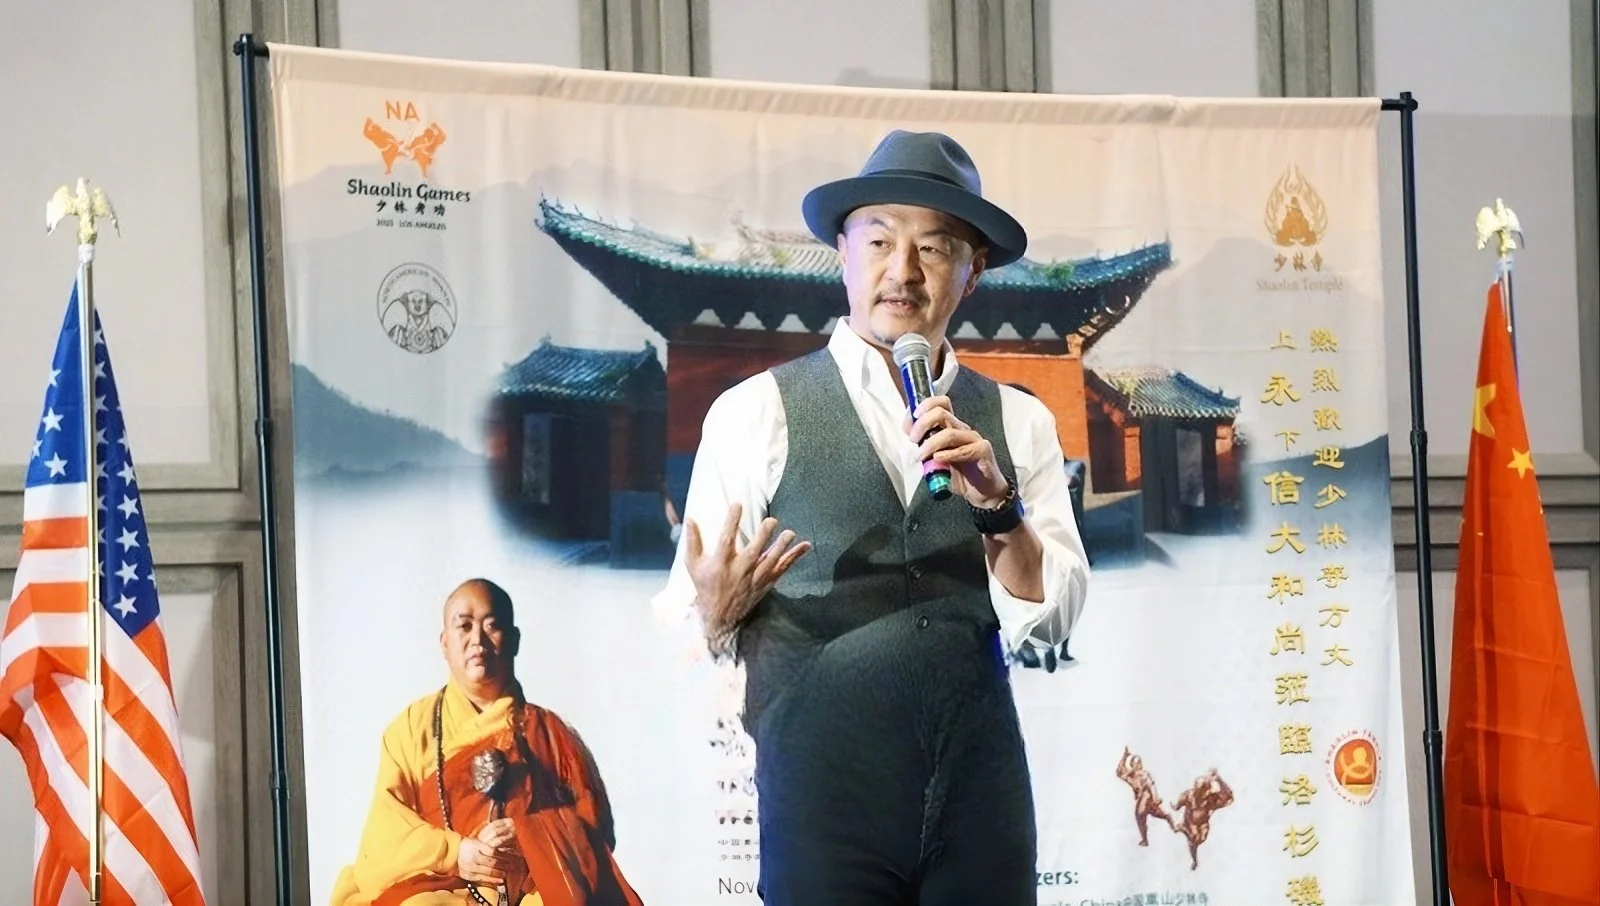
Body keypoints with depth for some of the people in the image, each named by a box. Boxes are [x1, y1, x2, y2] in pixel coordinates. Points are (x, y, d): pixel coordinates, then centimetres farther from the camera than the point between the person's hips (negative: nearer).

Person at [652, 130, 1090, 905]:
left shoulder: (1019, 423, 8)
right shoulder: (755, 412, -1)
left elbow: (1052, 613, -1)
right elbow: (687, 625, -2)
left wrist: (997, 502, -16)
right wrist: (714, 615, -24)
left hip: (981, 784, 3)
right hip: (824, 783, -3)